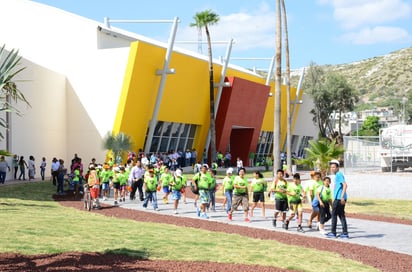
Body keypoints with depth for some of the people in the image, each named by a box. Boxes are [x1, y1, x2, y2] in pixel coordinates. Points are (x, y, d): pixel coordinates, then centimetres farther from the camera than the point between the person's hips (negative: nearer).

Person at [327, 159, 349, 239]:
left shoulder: (339, 175, -10)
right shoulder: (337, 175, 20)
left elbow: (345, 185, -21)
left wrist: (342, 197, -26)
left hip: (339, 198, -9)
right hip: (339, 199, 9)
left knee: (334, 214, -1)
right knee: (341, 215, 10)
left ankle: (333, 233, 5)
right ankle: (345, 233, 9)